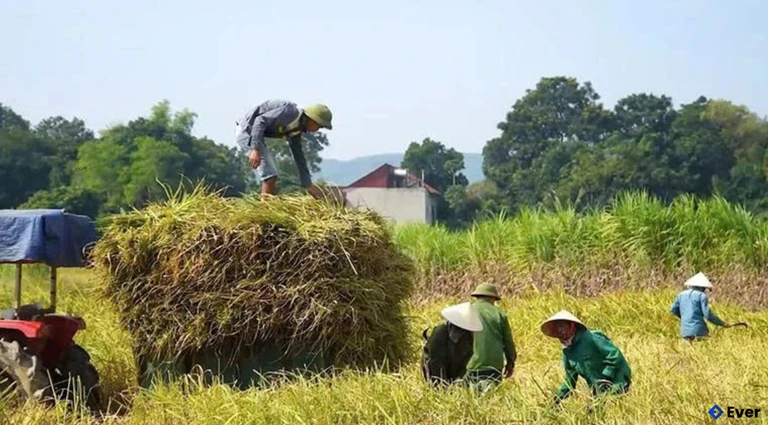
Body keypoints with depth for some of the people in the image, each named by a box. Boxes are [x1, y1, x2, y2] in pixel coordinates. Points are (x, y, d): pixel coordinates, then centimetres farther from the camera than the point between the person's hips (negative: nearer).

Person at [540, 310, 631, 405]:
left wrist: (605, 378, -20)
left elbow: (615, 357, -20)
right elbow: (570, 380, 17)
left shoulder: (591, 338, -17)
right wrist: (558, 397, 7)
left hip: (616, 387, -8)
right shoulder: (567, 352, 8)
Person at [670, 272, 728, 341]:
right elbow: (707, 314, -10)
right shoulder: (701, 295, -2)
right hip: (698, 331, -5)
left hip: (685, 332, 5)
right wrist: (722, 323, 0)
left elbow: (673, 309, 21)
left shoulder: (681, 295, 13)